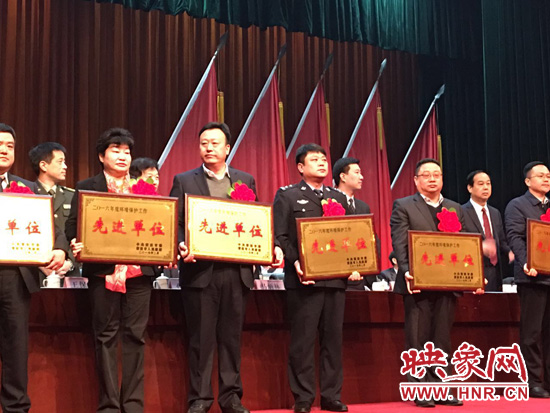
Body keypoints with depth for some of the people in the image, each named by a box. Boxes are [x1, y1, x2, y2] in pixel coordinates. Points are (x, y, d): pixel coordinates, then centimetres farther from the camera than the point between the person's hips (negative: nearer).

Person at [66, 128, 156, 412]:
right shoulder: (86, 188, 7)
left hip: (139, 271, 2)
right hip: (103, 271, -2)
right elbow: (72, 226, 1)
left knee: (135, 335, 4)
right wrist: (77, 245, -19)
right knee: (105, 336, 1)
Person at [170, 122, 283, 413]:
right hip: (200, 270, -2)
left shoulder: (246, 181, 13)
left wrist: (272, 248, -5)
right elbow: (175, 223, 1)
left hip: (236, 270, 2)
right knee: (201, 338, 3)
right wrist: (181, 246, -19)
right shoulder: (184, 181, 7)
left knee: (231, 337, 8)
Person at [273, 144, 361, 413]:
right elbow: (280, 237, -4)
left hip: (336, 278, 5)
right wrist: (295, 262, -18)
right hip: (304, 279, -4)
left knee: (333, 339, 6)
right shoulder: (287, 196, 4)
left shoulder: (339, 197, 18)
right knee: (303, 340, -1)